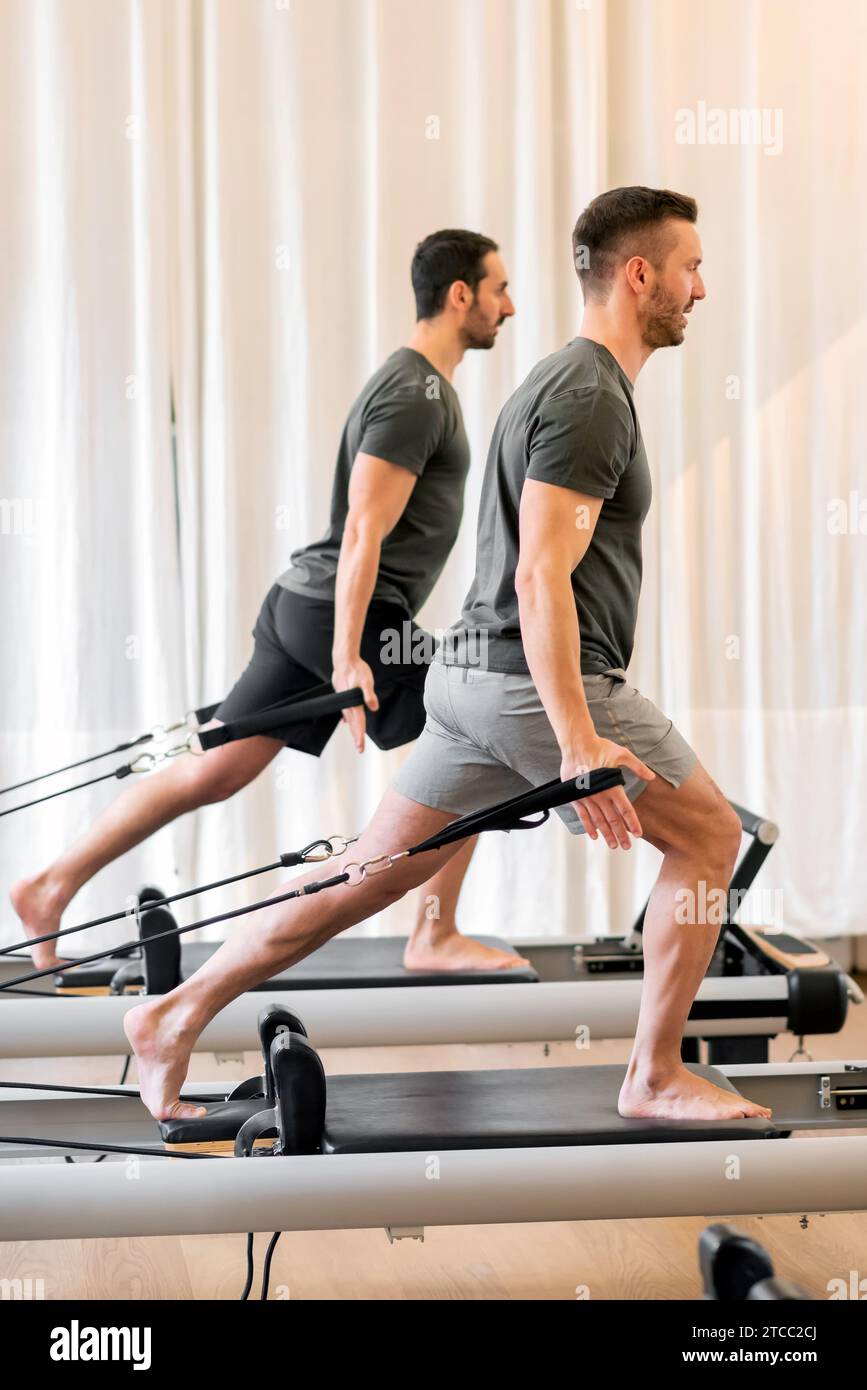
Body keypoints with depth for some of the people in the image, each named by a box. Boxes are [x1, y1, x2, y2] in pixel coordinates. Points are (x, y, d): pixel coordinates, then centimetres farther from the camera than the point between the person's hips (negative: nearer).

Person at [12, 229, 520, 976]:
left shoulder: (418, 383, 19)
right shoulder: (416, 394, -14)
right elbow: (362, 532, -21)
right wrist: (347, 655, -26)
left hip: (306, 605, 10)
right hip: (345, 612, -10)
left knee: (213, 773, 9)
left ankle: (52, 887, 10)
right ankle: (435, 937, 2)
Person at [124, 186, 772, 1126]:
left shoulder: (569, 383, 19)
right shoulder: (592, 398, -14)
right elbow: (540, 575, -23)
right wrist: (579, 742, -28)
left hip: (479, 676, 10)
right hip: (540, 684, -10)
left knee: (374, 873, 9)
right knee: (708, 837, 3)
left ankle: (177, 1016, 9)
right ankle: (655, 1078, 8)